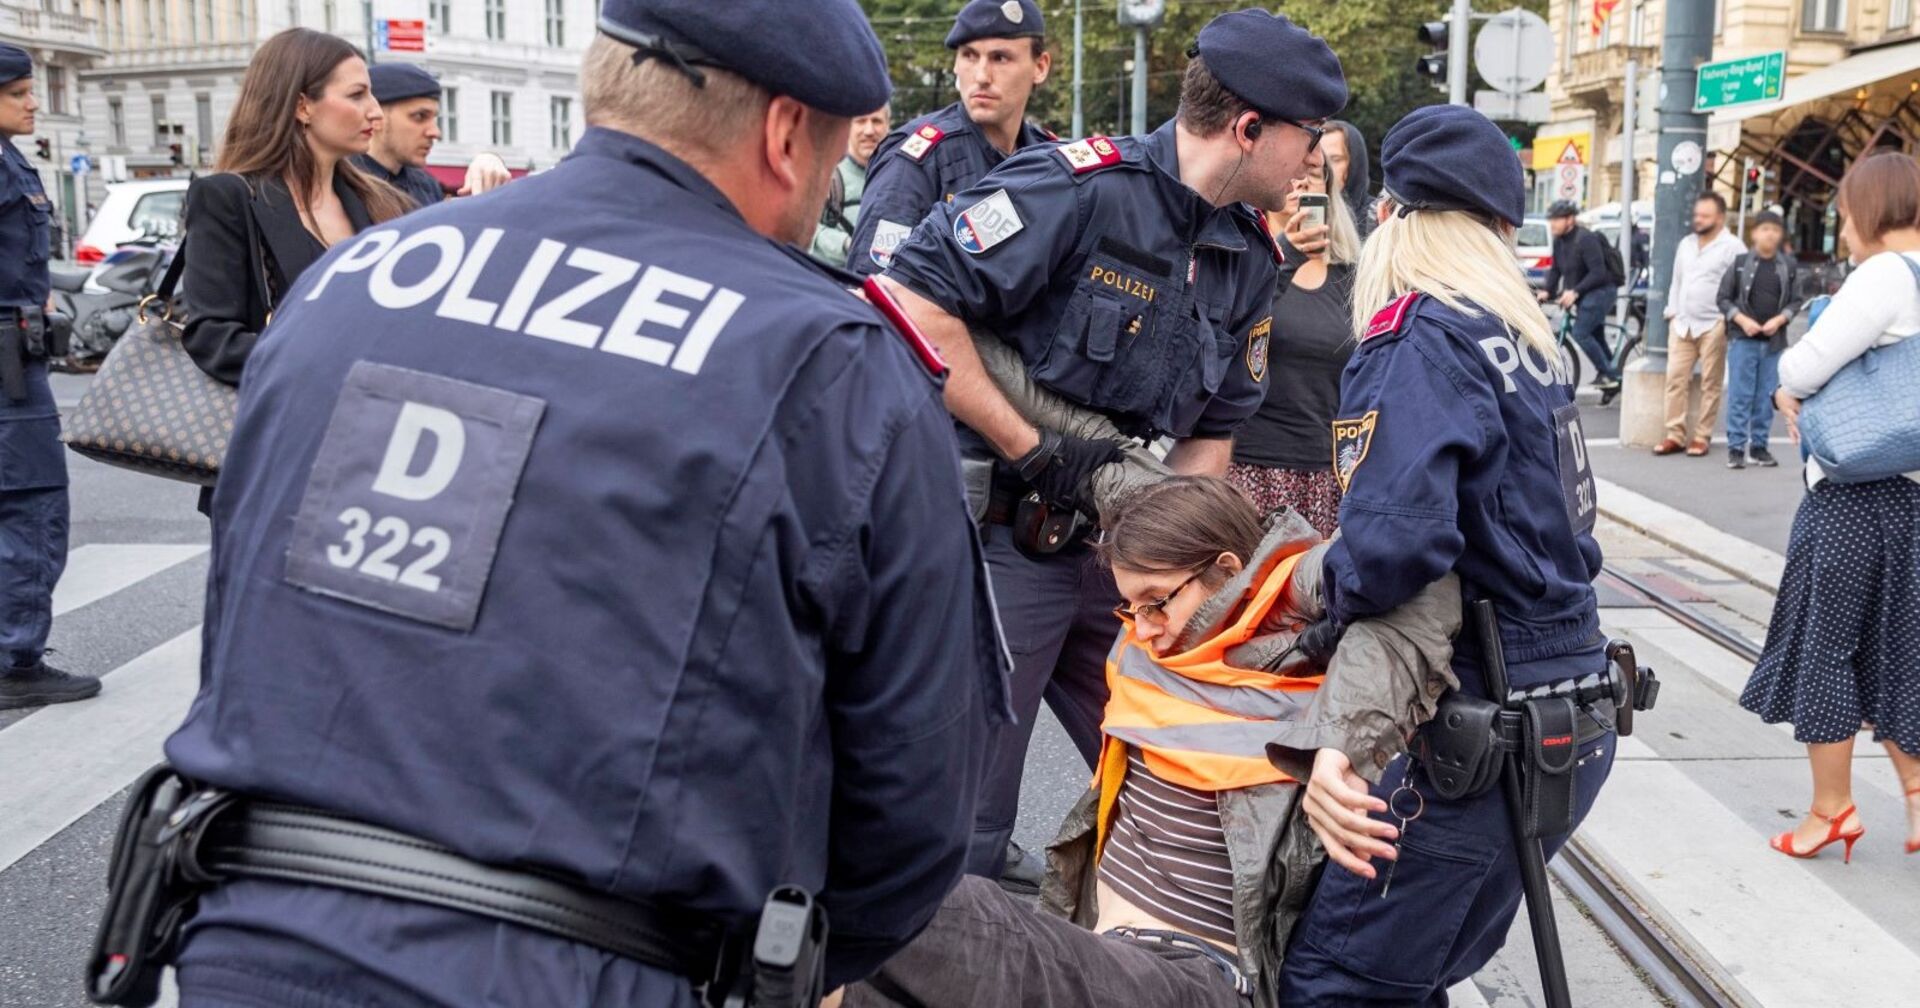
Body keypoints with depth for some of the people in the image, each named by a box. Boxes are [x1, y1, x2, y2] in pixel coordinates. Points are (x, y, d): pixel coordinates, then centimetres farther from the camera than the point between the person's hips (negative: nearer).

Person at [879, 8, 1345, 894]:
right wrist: (1032, 452, -19)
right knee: (965, 818, 2)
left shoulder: (1249, 261, 8)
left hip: (1110, 547, 8)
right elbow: (913, 302, -24)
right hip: (992, 535, -7)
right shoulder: (1078, 188, -18)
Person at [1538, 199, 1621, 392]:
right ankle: (1613, 373, 27)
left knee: (1580, 333, -15)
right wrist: (1547, 291, -5)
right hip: (1582, 294, 9)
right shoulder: (1559, 241, 4)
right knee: (1594, 335, 16)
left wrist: (1575, 291, -30)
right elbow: (1556, 269, 10)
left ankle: (1606, 373, -5)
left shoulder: (1585, 239, -21)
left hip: (1599, 291, -9)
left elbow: (1598, 272, -25)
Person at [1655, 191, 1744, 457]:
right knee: (1676, 379, 1)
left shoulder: (1732, 247, -4)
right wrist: (1672, 311, 12)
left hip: (1713, 325, -6)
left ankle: (1702, 436, 5)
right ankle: (1675, 435, 6)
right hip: (1682, 324, 6)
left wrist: (1729, 318, -12)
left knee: (1710, 384, 1)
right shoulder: (1686, 244, 16)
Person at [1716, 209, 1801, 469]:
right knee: (1740, 395, -2)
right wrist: (1742, 320, -11)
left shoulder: (1789, 265, 5)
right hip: (1743, 339, -2)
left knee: (1766, 397, 6)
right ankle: (1736, 447, 2)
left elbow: (1796, 301, 7)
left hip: (1774, 340, 2)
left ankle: (1759, 445, 15)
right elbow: (1724, 298, 2)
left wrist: (1780, 319, -10)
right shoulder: (1740, 262, -1)